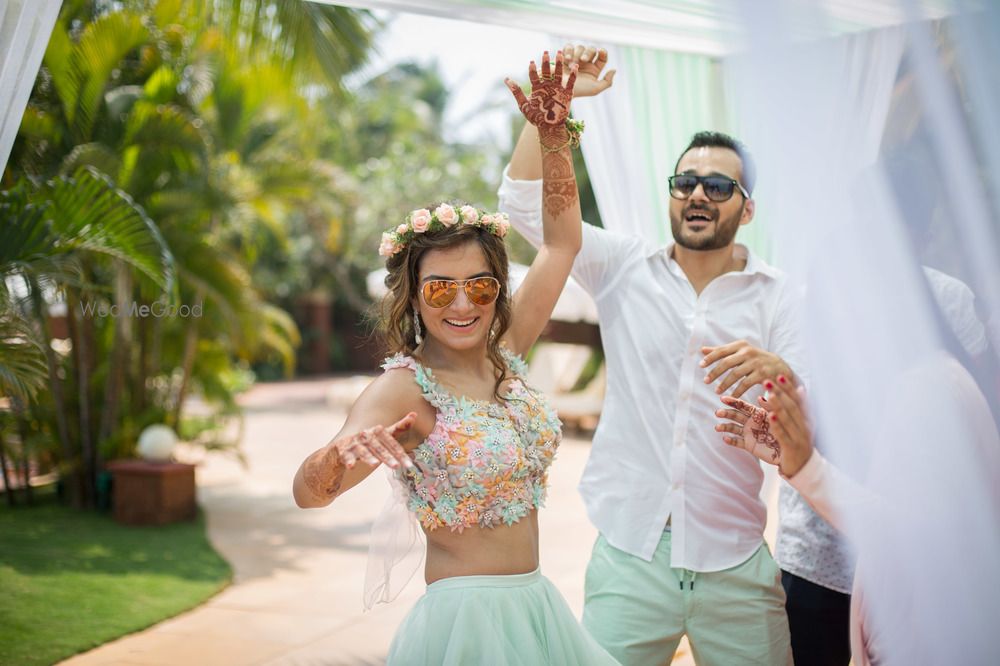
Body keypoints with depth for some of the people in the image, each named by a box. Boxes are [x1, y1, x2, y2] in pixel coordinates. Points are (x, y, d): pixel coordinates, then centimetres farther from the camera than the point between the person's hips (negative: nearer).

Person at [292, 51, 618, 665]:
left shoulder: (504, 355, 4)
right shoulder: (405, 389, -15)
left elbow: (562, 242, 9)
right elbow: (309, 495, -28)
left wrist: (555, 136, 0)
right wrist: (339, 452, -49)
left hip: (537, 608, 7)